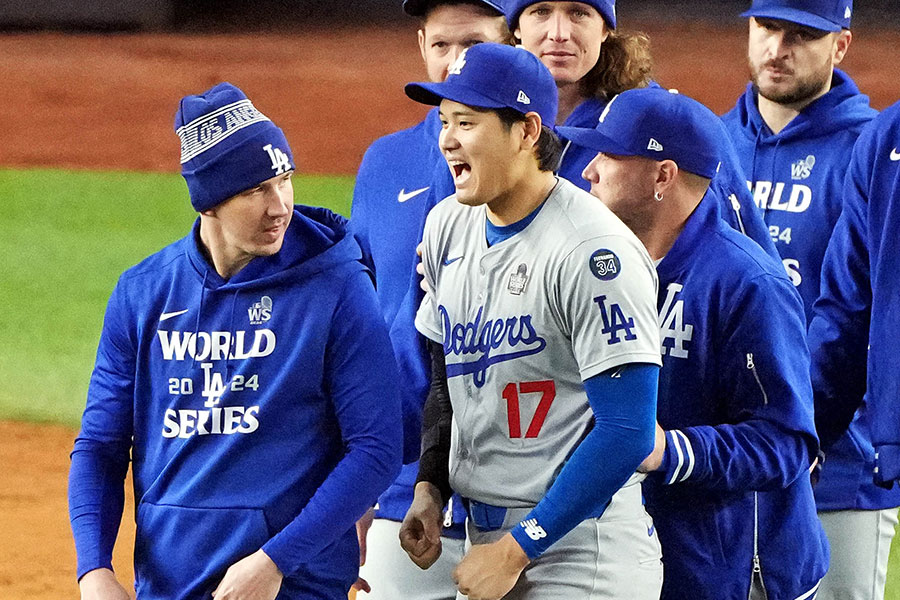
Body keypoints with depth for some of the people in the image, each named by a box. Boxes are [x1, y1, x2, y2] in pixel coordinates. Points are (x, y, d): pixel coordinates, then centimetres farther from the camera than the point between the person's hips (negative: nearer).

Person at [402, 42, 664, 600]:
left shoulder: (594, 251, -16)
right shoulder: (448, 226, 8)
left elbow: (626, 432, -20)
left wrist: (515, 550, -18)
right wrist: (430, 489, 5)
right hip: (485, 535, 7)